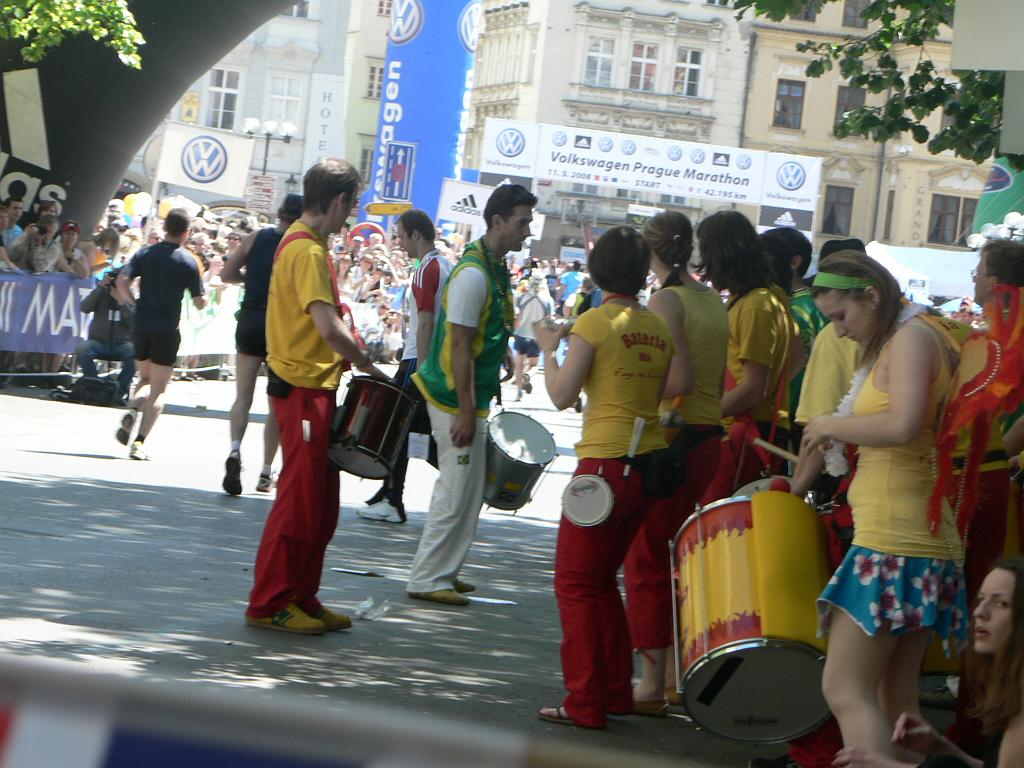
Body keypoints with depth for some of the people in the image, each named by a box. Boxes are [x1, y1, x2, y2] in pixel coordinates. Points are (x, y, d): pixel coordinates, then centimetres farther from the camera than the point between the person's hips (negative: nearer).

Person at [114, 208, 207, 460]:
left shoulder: (145, 253, 4)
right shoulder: (187, 261, -4)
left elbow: (121, 281, -7)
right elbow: (199, 302, -3)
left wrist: (133, 303, 7)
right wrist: (205, 295, 18)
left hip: (141, 326, 3)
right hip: (167, 329, -3)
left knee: (147, 379, 23)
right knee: (158, 389, 2)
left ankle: (132, 412, -6)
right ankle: (139, 441, -10)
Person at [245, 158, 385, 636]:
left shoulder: (302, 243, 15)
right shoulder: (308, 251, -17)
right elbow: (330, 329, -24)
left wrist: (351, 359, 12)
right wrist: (367, 367, -11)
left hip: (312, 386, 10)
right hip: (302, 387, -10)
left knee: (321, 505, 13)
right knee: (300, 500, -5)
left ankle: (301, 599, 20)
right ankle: (269, 604, 1)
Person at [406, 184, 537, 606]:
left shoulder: (495, 269, 11)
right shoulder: (473, 274, -19)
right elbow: (460, 346, -21)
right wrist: (465, 412, -21)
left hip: (471, 396, 10)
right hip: (456, 398, -10)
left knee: (467, 492, 15)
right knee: (457, 492, -5)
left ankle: (442, 572, 23)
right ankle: (427, 579, 2)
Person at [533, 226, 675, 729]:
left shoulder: (595, 322, -10)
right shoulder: (658, 327, 8)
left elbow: (562, 396, -11)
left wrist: (549, 349, 5)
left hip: (606, 462, -7)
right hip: (651, 461, 7)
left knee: (576, 582, 2)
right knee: (602, 578, 19)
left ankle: (586, 703, 1)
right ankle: (617, 692, 20)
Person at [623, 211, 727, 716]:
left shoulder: (666, 300, -12)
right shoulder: (714, 301, 11)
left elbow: (679, 380, -20)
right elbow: (719, 381, 12)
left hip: (669, 435, -7)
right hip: (709, 438, 7)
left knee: (646, 558, 0)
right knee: (676, 553, 17)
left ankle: (651, 684, 0)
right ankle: (675, 672, 21)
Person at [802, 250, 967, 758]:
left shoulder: (911, 337, -10)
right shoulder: (931, 337, 19)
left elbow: (902, 425, -24)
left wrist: (832, 426, -10)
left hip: (892, 541, -11)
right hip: (925, 543, 11)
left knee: (845, 689, -12)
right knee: (896, 697, 13)